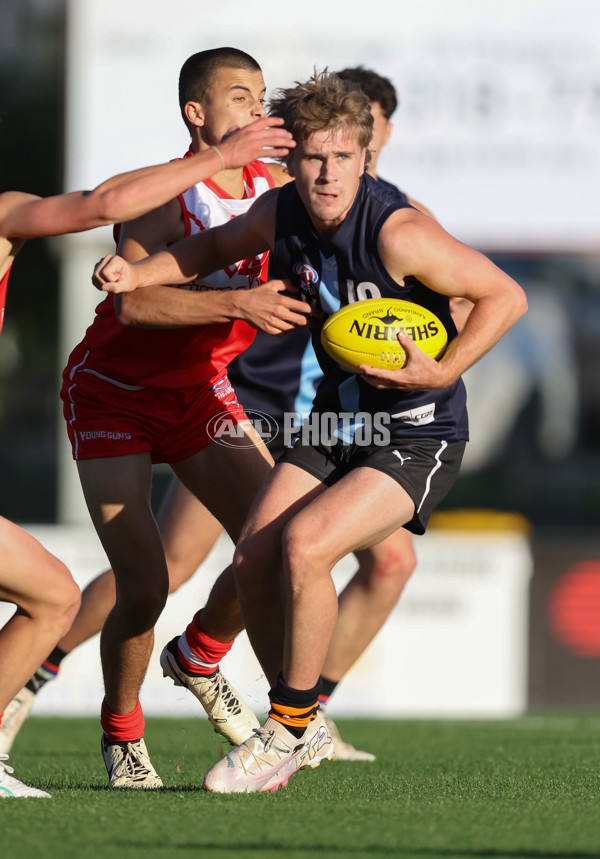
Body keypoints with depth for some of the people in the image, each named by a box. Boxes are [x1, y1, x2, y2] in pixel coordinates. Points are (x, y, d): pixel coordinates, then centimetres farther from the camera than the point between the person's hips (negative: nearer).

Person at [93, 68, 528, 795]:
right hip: (335, 421, 7)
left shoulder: (398, 233, -26)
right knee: (253, 559, -6)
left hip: (417, 433, -7)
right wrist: (138, 274, 4)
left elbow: (505, 296, -18)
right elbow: (219, 247, 18)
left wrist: (441, 373, -26)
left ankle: (290, 728, -6)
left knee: (303, 546, -24)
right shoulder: (281, 213, -5)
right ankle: (303, 730, 14)